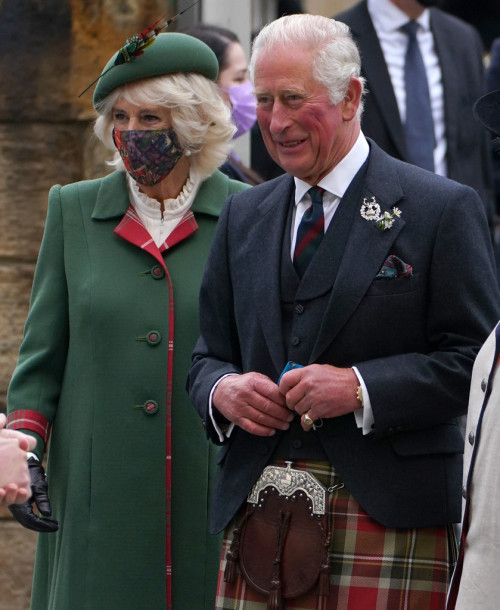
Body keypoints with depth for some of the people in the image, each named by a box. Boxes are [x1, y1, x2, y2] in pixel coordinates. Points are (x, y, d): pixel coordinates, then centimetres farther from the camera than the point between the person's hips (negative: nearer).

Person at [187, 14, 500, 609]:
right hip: (257, 514, 4)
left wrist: (363, 388, -16)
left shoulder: (443, 209, 0)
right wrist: (222, 391, -2)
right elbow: (209, 355, 21)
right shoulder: (242, 215, 18)